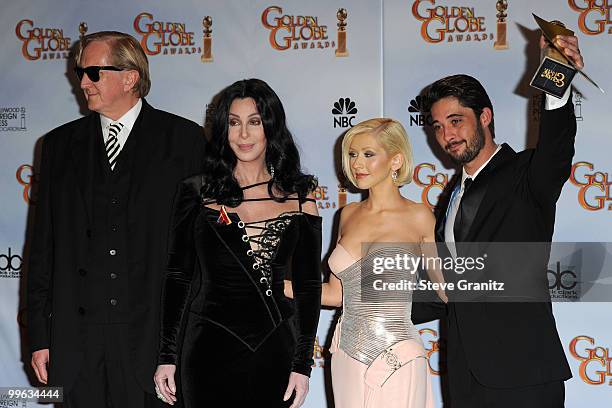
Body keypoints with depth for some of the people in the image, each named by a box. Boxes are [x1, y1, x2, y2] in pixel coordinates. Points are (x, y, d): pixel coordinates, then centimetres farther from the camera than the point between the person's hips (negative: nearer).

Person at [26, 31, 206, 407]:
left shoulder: (183, 139, 2)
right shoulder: (61, 144, 12)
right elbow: (44, 247, 11)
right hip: (77, 335, 3)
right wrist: (39, 335, 6)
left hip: (154, 330, -3)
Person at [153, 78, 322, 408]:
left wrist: (303, 364, 1)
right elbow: (176, 277, 3)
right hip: (208, 352, -1)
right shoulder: (197, 192, 1)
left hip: (274, 354, 1)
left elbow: (308, 286, 6)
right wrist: (167, 356, 0)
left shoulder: (298, 197, 4)